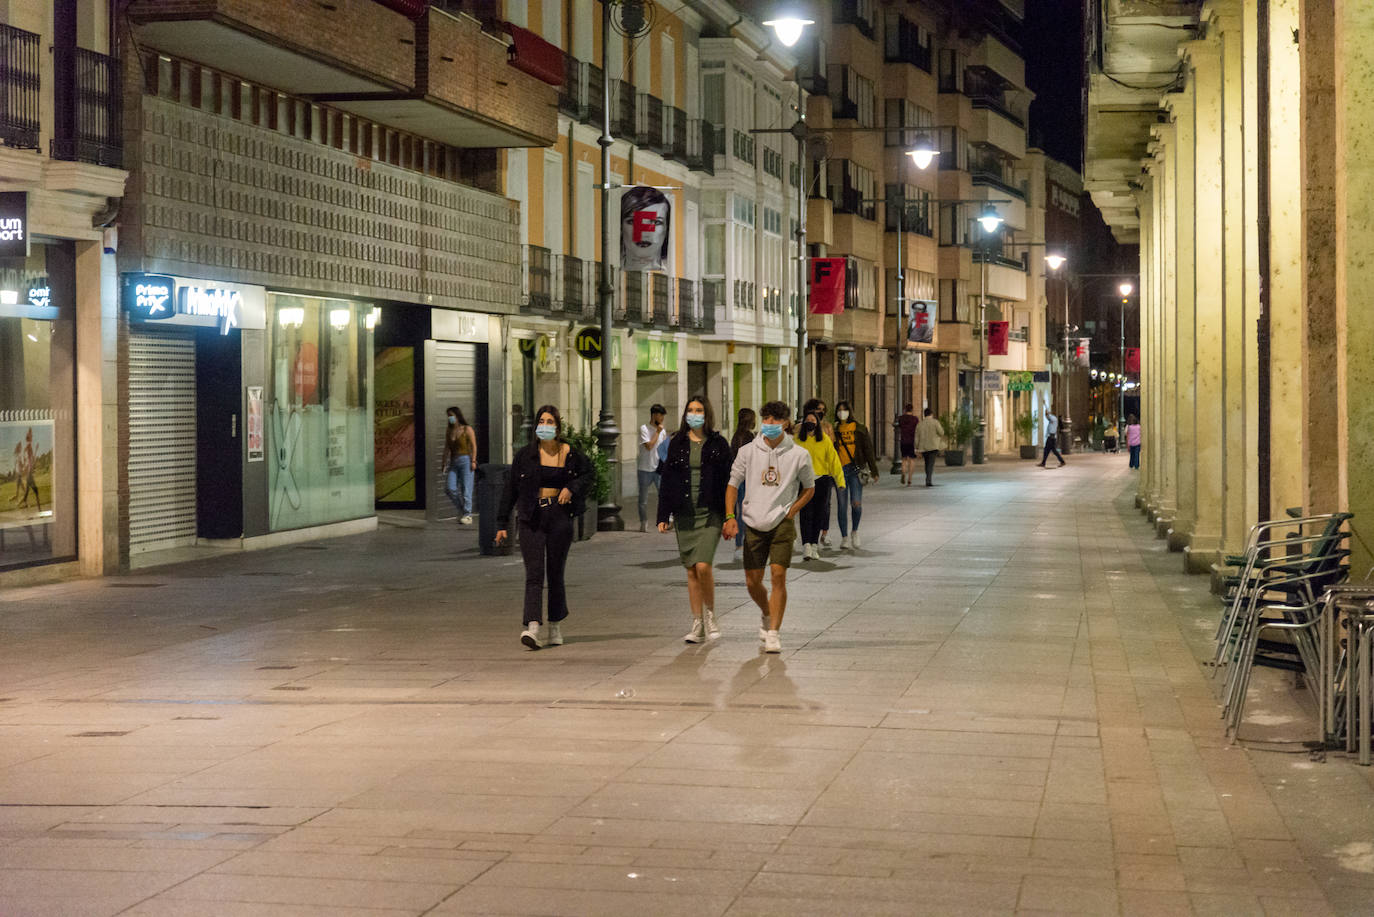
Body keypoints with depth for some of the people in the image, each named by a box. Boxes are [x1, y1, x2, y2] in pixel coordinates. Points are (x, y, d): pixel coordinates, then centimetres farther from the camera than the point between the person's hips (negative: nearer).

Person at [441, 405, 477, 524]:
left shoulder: (467, 430, -1)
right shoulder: (448, 431, 13)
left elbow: (473, 446, -4)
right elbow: (446, 449, 14)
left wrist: (473, 461, -12)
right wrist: (445, 464, 8)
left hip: (466, 460, -5)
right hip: (453, 462, 5)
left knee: (466, 488, -8)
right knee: (449, 488, -7)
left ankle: (467, 515, -2)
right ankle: (461, 509, 13)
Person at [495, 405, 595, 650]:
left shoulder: (569, 454, 2)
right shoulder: (525, 455, 1)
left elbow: (590, 474, 19)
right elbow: (510, 490, 5)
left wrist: (572, 488, -1)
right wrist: (502, 524, 3)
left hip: (559, 515, 1)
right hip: (532, 518, -1)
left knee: (555, 574, 7)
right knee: (534, 574, -10)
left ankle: (555, 627, 22)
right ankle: (532, 628, -21)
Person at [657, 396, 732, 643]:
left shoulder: (718, 444, 2)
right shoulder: (677, 444, 9)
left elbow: (728, 481, 1)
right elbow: (666, 481, 9)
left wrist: (729, 517, -4)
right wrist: (663, 516, 4)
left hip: (710, 513, -3)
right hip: (684, 515, 3)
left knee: (703, 566, -16)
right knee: (691, 570, 4)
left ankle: (710, 615, 6)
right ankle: (697, 625, 10)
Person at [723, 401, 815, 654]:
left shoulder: (798, 455, -1)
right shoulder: (748, 452, 2)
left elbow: (809, 488, 11)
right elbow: (733, 484, 8)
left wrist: (790, 512, -2)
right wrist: (730, 517, -5)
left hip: (782, 524, -2)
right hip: (754, 524, 2)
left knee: (778, 575, -14)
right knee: (752, 582, 5)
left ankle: (773, 633, -9)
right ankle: (767, 615, 36)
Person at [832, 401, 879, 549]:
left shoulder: (860, 429, 6)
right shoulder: (834, 430, 9)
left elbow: (868, 450, 7)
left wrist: (873, 471, 3)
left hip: (855, 470, -1)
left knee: (856, 504, -12)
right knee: (842, 506, 0)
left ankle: (854, 531, 13)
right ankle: (844, 537, 8)